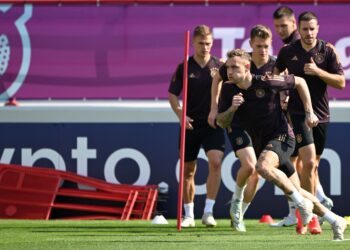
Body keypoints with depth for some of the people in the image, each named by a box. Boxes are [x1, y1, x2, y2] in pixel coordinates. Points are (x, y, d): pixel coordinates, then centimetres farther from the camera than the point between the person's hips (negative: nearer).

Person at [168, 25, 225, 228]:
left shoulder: (220, 67, 2)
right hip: (191, 125, 1)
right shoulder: (184, 68, 1)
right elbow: (173, 94, 2)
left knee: (216, 161, -20)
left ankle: (208, 212, -15)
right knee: (188, 170, 7)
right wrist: (180, 114, -13)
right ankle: (189, 215, 20)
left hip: (213, 125, -1)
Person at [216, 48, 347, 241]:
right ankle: (336, 221, 23)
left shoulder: (267, 83, -17)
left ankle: (301, 203, -17)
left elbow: (300, 82, -2)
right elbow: (221, 123, 1)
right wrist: (232, 108, -19)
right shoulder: (228, 89, -4)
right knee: (295, 191, 8)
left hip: (281, 136, -6)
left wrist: (309, 113, -2)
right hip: (260, 143, 6)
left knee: (263, 167, -35)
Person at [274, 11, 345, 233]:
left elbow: (341, 82, -5)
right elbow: (276, 74, 20)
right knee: (309, 161, -15)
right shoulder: (287, 52, 0)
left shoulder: (327, 51, -1)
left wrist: (318, 71, -16)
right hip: (298, 113, -2)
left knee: (314, 163, 11)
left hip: (321, 114, 2)